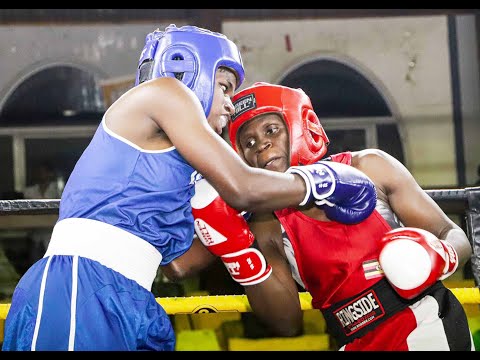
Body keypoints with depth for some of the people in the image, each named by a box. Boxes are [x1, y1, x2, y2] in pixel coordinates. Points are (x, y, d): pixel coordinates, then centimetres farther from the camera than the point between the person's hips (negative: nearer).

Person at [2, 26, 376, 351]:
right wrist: (326, 183, 10)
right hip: (79, 288, -9)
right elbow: (240, 188, -3)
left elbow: (178, 263, 25)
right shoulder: (161, 91, 5)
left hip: (128, 305, 9)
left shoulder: (166, 152, 28)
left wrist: (248, 215, 29)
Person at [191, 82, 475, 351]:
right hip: (356, 343, 3)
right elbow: (288, 325, -3)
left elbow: (455, 237, 4)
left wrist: (441, 257, -19)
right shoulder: (266, 228, 7)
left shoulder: (369, 168, 1)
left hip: (427, 323, -2)